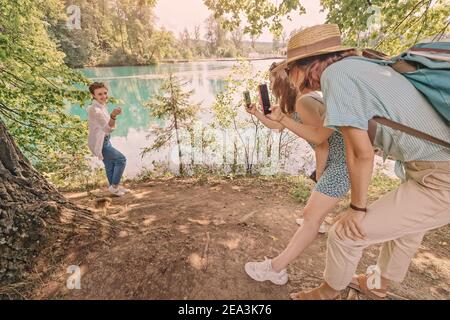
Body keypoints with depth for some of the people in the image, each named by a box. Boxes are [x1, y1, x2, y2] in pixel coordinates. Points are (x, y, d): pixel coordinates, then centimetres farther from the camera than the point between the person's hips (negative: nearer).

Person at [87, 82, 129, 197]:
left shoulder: (102, 106, 3)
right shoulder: (95, 110, -26)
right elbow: (108, 128, -36)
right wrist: (113, 115, -49)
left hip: (104, 140, 9)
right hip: (99, 143, -9)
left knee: (110, 163, 21)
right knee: (121, 159, -4)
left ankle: (114, 186, 39)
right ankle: (114, 186, 8)